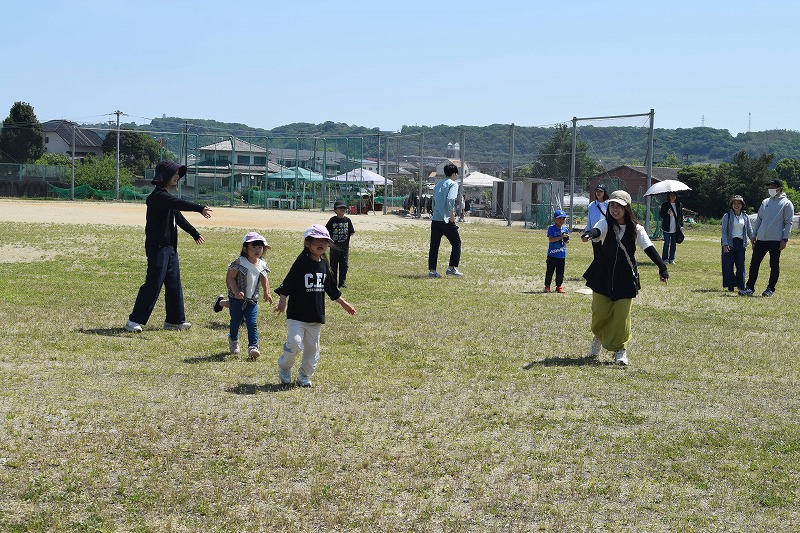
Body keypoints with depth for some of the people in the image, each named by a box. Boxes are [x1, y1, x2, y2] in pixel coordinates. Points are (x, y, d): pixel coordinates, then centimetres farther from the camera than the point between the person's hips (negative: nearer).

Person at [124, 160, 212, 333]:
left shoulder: (167, 196, 16)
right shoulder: (158, 196, -16)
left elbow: (178, 216, 30)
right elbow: (179, 203, -35)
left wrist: (194, 233, 40)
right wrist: (200, 208, -48)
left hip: (170, 247, 10)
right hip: (157, 247, -10)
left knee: (174, 284, 12)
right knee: (153, 284, -9)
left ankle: (175, 320, 20)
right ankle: (134, 320, -3)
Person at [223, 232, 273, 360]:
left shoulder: (262, 265, 0)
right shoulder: (239, 262, -14)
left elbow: (265, 280, 14)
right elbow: (231, 278, -12)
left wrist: (267, 293, 4)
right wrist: (236, 291, -23)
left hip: (252, 300, 2)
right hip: (236, 299, -2)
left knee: (252, 323, -9)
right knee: (235, 321, 12)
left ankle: (253, 347, -9)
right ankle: (233, 341, 38)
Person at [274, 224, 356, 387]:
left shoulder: (324, 264, 8)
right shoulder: (302, 262, -10)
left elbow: (332, 289, 21)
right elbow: (287, 284, -14)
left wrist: (344, 304, 27)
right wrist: (282, 302, -26)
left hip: (316, 315, 6)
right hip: (297, 314, -6)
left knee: (312, 348, 10)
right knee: (295, 343, -16)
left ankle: (304, 375, 26)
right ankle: (284, 367, 10)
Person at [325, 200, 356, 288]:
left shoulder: (347, 220, 3)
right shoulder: (332, 220, -3)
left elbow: (351, 233, 9)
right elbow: (326, 232, 0)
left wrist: (353, 232, -9)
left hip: (345, 246, 2)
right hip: (334, 246, -1)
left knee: (344, 265, 4)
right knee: (333, 266, 6)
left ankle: (342, 283, 14)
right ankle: (333, 283, 15)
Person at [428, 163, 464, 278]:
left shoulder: (438, 184, 19)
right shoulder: (453, 184, -3)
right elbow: (450, 199, -19)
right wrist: (452, 213, -17)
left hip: (435, 219, 7)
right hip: (446, 220, -7)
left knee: (434, 245, 6)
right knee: (456, 243, 6)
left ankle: (432, 270, 4)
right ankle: (452, 268, 2)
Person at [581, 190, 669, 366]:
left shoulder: (636, 229, -2)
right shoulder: (605, 224, -4)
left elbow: (649, 248, -9)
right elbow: (597, 231, -26)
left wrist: (662, 266, -24)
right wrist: (590, 234, -52)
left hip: (625, 279, 0)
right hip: (603, 277, 0)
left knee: (622, 314, -5)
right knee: (600, 312, 3)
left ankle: (620, 349, 10)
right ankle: (599, 337, 34)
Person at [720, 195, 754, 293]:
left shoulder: (745, 217, 10)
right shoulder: (727, 216, 1)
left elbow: (749, 231, 14)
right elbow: (724, 231, -3)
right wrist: (725, 244, -13)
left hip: (741, 243, 2)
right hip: (730, 243, -2)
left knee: (741, 265, -2)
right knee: (728, 265, -3)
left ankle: (741, 286, 5)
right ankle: (730, 286, 4)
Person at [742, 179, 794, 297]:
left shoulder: (786, 204, -1)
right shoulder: (765, 202, 15)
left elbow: (788, 223, -4)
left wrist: (785, 239, -12)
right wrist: (754, 235, 12)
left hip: (776, 240, -5)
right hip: (761, 239, 5)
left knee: (774, 265, 3)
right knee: (754, 263, 1)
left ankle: (770, 288, 11)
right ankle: (750, 288, 4)